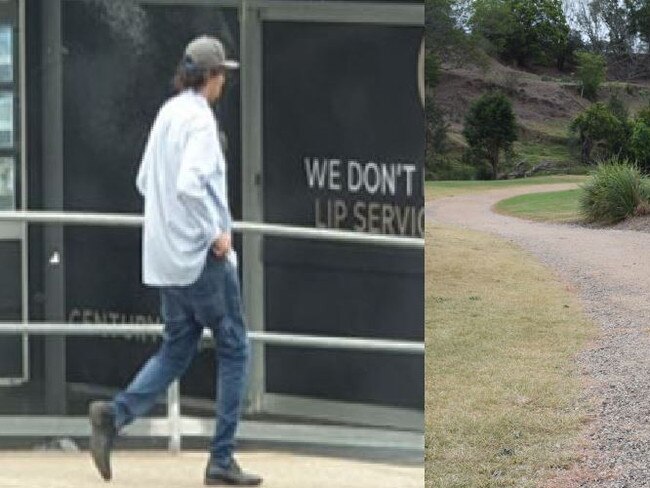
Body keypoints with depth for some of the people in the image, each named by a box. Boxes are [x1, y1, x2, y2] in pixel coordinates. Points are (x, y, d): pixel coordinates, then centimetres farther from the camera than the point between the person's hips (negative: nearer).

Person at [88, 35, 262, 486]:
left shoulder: (167, 114, 10)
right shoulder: (199, 118, -16)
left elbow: (145, 182, 19)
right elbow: (189, 185, -29)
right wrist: (215, 232, -19)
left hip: (167, 257, 8)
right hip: (202, 256, -8)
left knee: (177, 350, 15)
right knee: (234, 349, 4)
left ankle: (115, 415, -5)